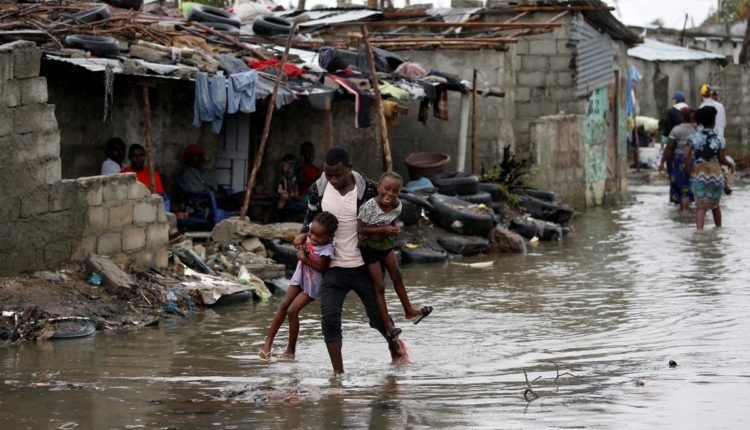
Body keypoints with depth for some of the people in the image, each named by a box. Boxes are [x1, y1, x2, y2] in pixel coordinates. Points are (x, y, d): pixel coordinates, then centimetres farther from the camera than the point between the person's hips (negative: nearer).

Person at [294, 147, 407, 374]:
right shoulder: (318, 189, -5)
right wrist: (304, 234, -4)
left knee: (378, 316, 11)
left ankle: (395, 346, 43)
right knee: (329, 319, -12)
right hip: (333, 268, 1)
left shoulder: (368, 190, -12)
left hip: (363, 267, -1)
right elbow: (312, 216, 15)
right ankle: (338, 373, -2)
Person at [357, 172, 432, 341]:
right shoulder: (369, 206, -31)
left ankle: (409, 311, 37)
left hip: (385, 244, 6)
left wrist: (393, 229, -18)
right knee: (379, 286, -3)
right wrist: (383, 229, -32)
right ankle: (388, 325, 4)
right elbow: (360, 229, -28)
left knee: (397, 276, 19)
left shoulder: (397, 206, -13)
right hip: (369, 246, -6)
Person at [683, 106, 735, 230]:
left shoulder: (693, 137, -1)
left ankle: (699, 231, -26)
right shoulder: (719, 140, -3)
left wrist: (688, 168, 15)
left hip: (699, 174, -1)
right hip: (716, 174, 1)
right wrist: (731, 164, 23)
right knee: (715, 204, 22)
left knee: (701, 207, -4)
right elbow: (722, 160, 2)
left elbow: (686, 156, -4)